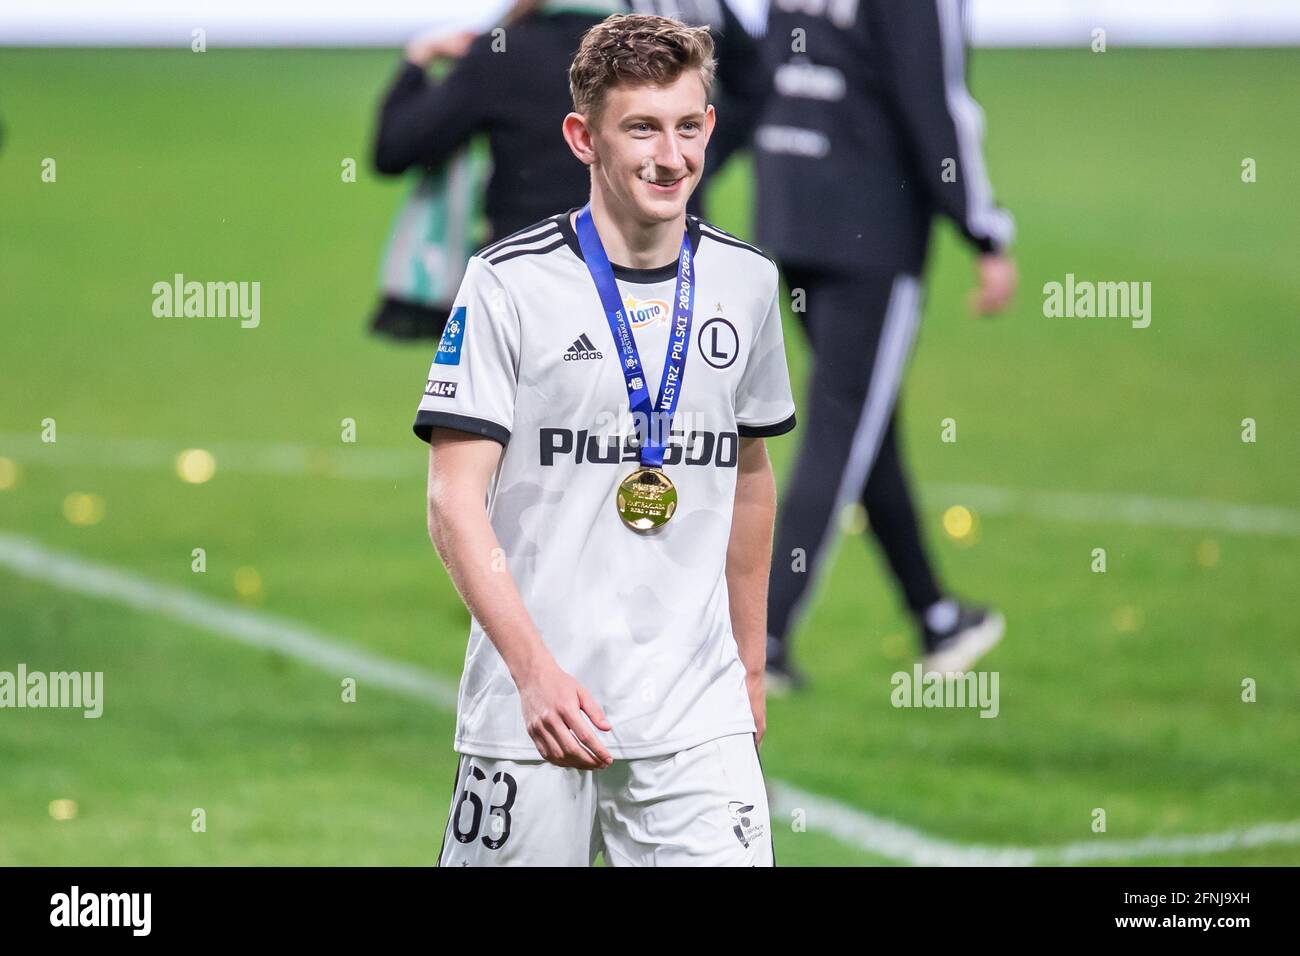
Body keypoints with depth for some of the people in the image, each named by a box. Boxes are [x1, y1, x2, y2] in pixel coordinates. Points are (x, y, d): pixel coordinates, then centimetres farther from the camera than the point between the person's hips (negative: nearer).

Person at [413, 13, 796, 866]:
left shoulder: (746, 282, 8)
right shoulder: (510, 283, -6)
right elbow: (456, 501, -9)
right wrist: (536, 670, -18)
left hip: (698, 716, 3)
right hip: (532, 710, -3)